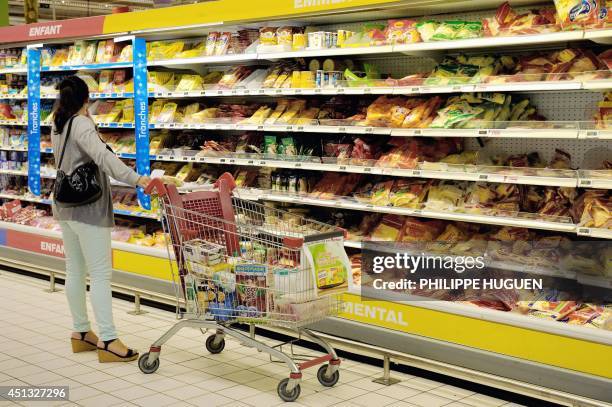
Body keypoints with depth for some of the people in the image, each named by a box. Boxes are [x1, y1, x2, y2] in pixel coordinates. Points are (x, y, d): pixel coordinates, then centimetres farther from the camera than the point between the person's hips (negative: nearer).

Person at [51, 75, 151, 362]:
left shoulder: (58, 125, 9)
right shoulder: (82, 125, -16)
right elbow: (103, 156, -32)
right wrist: (136, 179, -42)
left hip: (66, 207, 9)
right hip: (88, 209, -9)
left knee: (75, 271, 14)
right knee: (100, 274, -9)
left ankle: (81, 332, 22)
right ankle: (108, 340, -10)